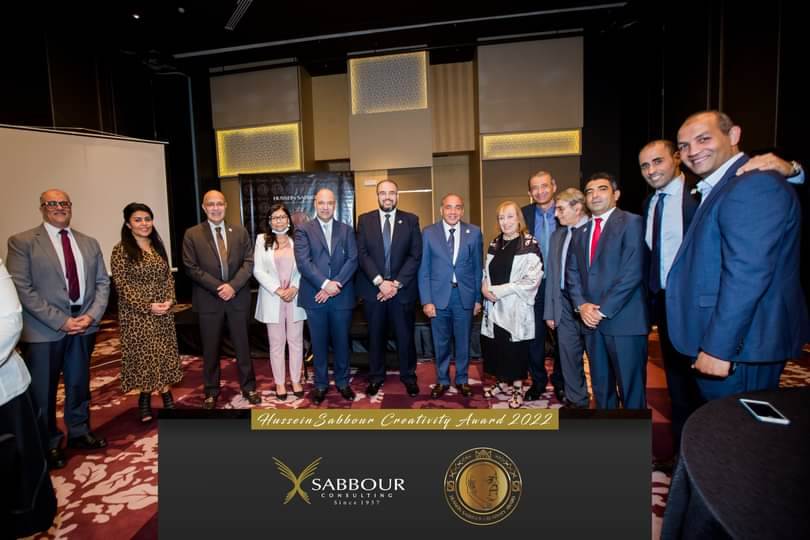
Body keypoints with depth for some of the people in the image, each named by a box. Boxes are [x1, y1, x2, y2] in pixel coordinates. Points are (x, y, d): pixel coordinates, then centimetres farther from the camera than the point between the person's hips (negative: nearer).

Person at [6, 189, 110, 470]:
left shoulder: (89, 243, 9)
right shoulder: (22, 242, -5)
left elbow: (102, 282, 8)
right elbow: (22, 289, -12)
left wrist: (92, 315, -7)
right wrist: (60, 321, -16)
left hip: (83, 325, 4)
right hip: (44, 330, -4)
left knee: (79, 384, 16)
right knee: (43, 391, 9)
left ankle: (79, 433, 35)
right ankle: (49, 444, 27)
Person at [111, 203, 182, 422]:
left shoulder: (158, 246, 8)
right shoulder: (121, 250, -8)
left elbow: (168, 276, 9)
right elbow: (122, 284, -12)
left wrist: (169, 300, -8)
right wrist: (148, 306, -18)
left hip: (164, 311, 5)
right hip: (137, 313, -4)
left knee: (164, 352, 9)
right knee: (143, 354, 4)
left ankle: (166, 395, 21)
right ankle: (145, 397, 21)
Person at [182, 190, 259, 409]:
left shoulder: (239, 231, 5)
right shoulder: (192, 234, 0)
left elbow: (249, 262, 0)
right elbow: (191, 268, -5)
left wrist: (233, 286, -13)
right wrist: (218, 287, -13)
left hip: (237, 297, 1)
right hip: (208, 299, -1)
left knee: (242, 345, 10)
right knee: (210, 349, 10)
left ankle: (248, 387, 24)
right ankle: (211, 391, 25)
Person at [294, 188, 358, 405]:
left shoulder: (346, 230, 8)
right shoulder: (303, 230, 3)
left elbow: (352, 260, -2)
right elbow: (303, 262, -9)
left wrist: (335, 284, -13)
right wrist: (325, 284, -18)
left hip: (341, 295, 1)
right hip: (315, 296, -1)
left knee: (341, 341, 10)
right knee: (319, 343, 9)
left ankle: (342, 382, 26)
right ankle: (321, 384, 23)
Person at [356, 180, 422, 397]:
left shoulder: (411, 220, 2)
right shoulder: (365, 220, 4)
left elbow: (416, 255, -3)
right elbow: (362, 254, -4)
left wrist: (396, 283, -11)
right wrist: (380, 282, -14)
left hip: (403, 289, 0)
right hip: (373, 288, 1)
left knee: (405, 335, 8)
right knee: (375, 336, 11)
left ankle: (408, 376, 26)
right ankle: (376, 376, 27)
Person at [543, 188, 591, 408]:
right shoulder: (557, 235, 11)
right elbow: (551, 275, 10)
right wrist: (549, 311, 7)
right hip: (565, 303, 5)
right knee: (568, 354, 11)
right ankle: (576, 400, 28)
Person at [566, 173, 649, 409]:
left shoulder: (631, 223, -4)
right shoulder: (580, 232, 17)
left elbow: (632, 273, -13)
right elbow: (572, 273, 12)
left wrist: (604, 310, -14)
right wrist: (581, 305, -5)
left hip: (623, 320, -6)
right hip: (592, 320, 6)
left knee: (631, 388, 2)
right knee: (601, 387, 15)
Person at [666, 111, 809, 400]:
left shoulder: (755, 184, -17)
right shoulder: (717, 189, 16)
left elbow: (747, 274, -24)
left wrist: (719, 348, -23)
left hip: (738, 349, -9)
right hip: (720, 343, 9)